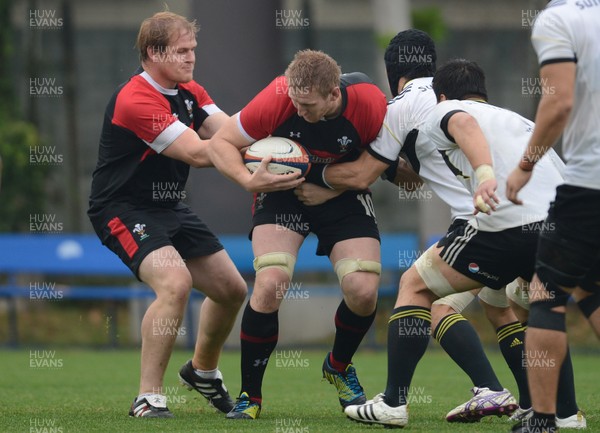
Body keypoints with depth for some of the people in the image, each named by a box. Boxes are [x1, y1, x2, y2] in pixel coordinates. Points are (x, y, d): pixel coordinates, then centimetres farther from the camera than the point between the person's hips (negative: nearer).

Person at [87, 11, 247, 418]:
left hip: (169, 208, 9)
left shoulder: (190, 92, 7)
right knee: (175, 282, -31)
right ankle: (149, 397, -23)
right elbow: (197, 153, -28)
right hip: (123, 210, -9)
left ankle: (203, 370, 39)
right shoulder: (135, 101, -24)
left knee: (231, 289, 12)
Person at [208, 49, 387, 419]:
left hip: (344, 197, 1)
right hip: (282, 192, -1)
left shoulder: (371, 104, -27)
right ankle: (250, 394, -3)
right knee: (270, 284, -21)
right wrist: (249, 180, -33)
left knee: (363, 290, -14)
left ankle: (339, 367, 20)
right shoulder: (276, 99, -28)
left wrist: (321, 174, -20)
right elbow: (221, 142, -16)